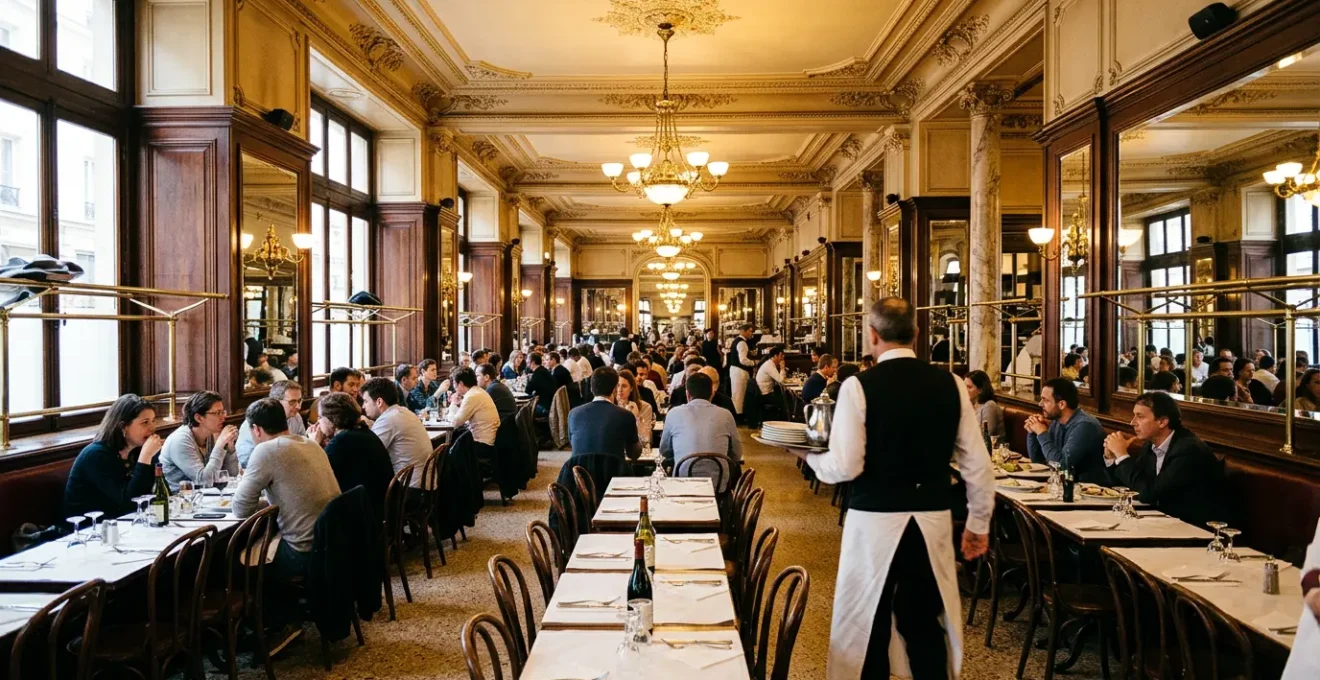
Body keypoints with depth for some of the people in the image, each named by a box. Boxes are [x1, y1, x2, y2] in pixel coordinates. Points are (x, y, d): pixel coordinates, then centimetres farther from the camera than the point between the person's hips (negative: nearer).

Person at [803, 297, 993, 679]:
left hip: (875, 519, -4)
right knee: (926, 622, 17)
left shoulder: (858, 386, -12)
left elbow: (844, 467, -16)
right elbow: (976, 463, 2)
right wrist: (978, 524, 14)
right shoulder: (950, 384, 0)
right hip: (933, 518, 4)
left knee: (868, 624, 12)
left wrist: (811, 456, 5)